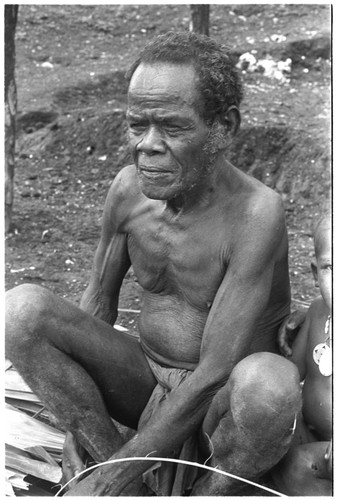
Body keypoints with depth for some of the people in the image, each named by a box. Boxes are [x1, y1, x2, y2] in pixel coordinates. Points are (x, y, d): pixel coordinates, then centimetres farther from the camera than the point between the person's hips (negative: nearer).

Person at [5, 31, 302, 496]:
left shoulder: (255, 212, -26)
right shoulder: (129, 188, -9)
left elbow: (214, 374, -27)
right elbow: (99, 299, 7)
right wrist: (76, 422, -2)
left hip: (220, 405, -4)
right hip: (145, 383, 4)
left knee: (269, 380, -39)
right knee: (22, 307, -17)